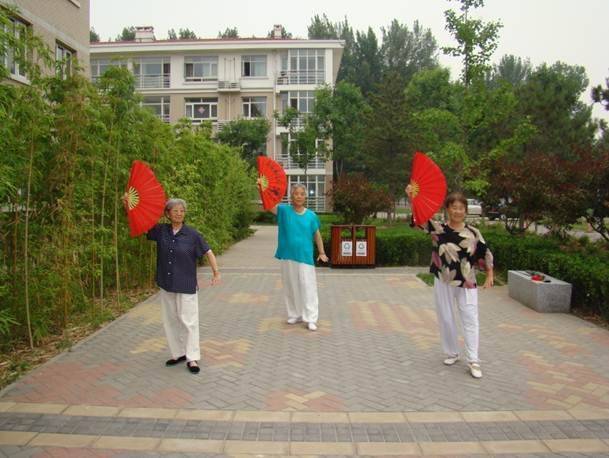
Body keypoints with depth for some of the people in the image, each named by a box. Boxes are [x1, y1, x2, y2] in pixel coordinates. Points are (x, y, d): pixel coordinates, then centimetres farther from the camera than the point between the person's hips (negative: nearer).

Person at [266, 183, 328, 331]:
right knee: (290, 287, 11)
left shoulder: (311, 215, -1)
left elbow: (317, 235, 8)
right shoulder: (284, 210, -2)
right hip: (287, 256, 1)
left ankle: (310, 319, 5)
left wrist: (321, 252, 3)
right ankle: (294, 315, 26)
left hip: (305, 257, -1)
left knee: (307, 287, -1)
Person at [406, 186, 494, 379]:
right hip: (443, 281, 1)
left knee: (470, 320, 1)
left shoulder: (473, 232, -3)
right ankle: (452, 353, 30)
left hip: (467, 283, 0)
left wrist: (490, 275, 3)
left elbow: (485, 254, 6)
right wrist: (412, 198, -31)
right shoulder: (439, 229, -5)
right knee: (445, 319, 11)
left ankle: (473, 361, 8)